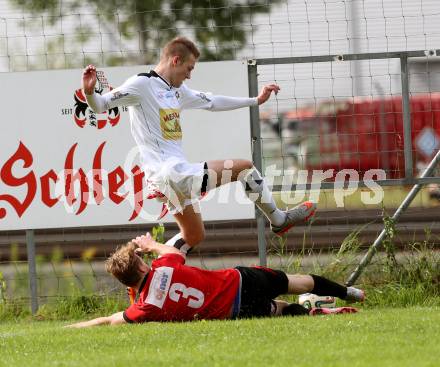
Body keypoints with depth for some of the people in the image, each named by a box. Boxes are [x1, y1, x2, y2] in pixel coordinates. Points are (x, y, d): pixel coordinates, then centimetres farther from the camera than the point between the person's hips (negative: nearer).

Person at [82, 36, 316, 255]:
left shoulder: (177, 90, 17)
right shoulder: (142, 85, -9)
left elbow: (213, 103, 29)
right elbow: (101, 105, -13)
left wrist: (256, 100, 34)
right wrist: (89, 93, -36)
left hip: (180, 174, 10)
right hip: (168, 173, -10)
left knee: (193, 236, 20)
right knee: (245, 168, -3)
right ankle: (279, 220, 15)